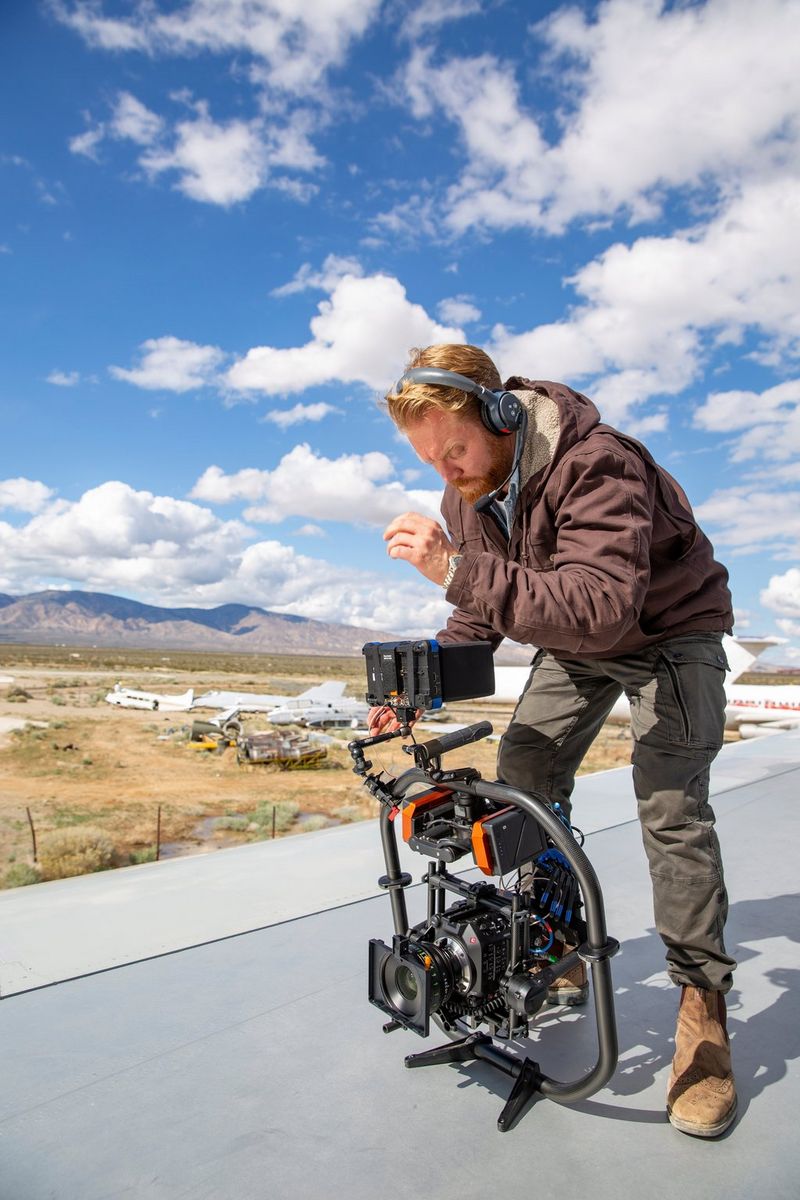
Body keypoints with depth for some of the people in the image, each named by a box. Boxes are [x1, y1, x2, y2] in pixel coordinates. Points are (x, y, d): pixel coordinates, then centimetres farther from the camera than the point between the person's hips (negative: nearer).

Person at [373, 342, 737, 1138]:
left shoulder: (596, 464, -34)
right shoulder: (466, 491, -9)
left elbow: (602, 608, -46)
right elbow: (483, 612, 1)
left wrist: (458, 570, -51)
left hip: (667, 630, -6)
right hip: (574, 643, 7)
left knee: (670, 804, -18)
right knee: (521, 775, -3)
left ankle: (702, 1005, 0)